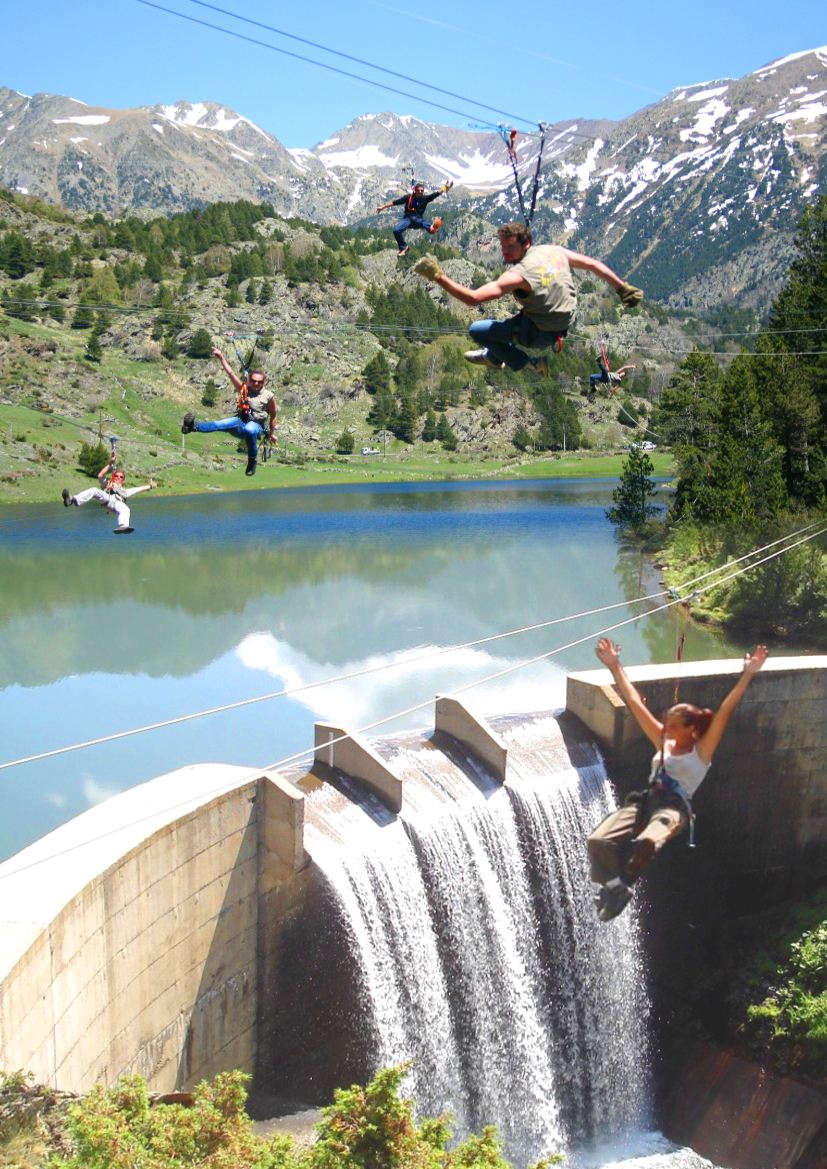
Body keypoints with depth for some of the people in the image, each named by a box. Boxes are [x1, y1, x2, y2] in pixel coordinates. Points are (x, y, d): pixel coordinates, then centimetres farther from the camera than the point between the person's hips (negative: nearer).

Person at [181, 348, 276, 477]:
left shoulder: (269, 396, 1)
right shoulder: (243, 389, 8)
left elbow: (273, 416, 12)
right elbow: (231, 373, 4)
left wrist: (272, 434, 18)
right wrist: (221, 357, -3)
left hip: (257, 427, -3)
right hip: (241, 423, 3)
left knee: (249, 429, -42)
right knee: (221, 424, -30)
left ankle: (253, 459, -27)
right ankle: (194, 426, -47)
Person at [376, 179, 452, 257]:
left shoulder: (425, 198, 5)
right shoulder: (408, 197, 5)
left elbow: (435, 194, -7)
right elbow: (395, 202, 11)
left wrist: (444, 189, -23)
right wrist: (383, 207, 14)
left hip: (417, 219, -1)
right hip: (407, 218, 1)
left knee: (425, 222, -37)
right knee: (396, 230, -25)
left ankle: (431, 228, -73)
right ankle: (403, 247, -9)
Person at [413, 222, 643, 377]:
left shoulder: (518, 275, -27)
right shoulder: (554, 251, -6)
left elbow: (472, 298, -34)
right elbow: (593, 264, 3)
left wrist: (438, 277, -34)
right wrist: (623, 289, 15)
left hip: (541, 334, -8)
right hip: (564, 324, 8)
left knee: (477, 329, 0)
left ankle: (527, 363, 12)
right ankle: (494, 357, 54)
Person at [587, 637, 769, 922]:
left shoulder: (701, 750, 9)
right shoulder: (663, 742, 23)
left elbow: (724, 711, -1)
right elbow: (635, 704, 24)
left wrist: (747, 675, -10)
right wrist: (614, 666, 23)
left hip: (674, 807, -5)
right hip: (645, 800, 5)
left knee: (646, 842, -41)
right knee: (598, 841, -26)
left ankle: (619, 887, -16)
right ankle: (613, 886, -5)